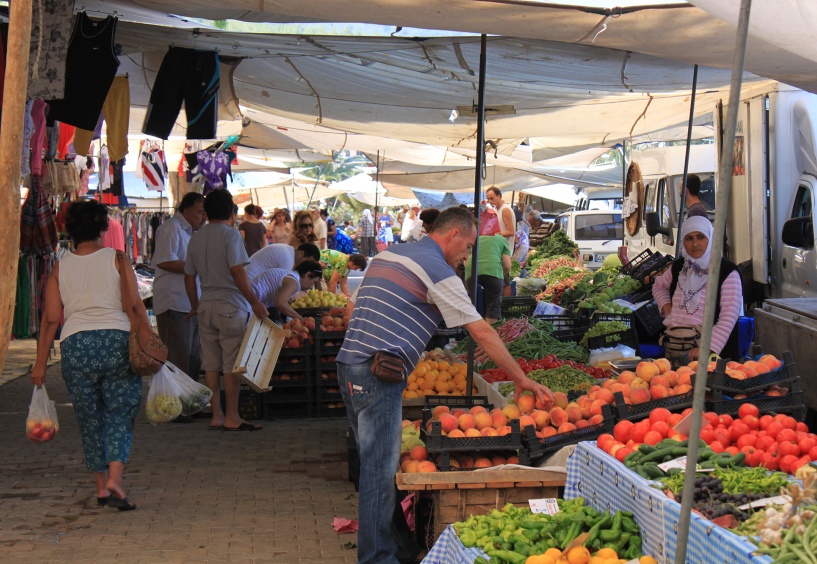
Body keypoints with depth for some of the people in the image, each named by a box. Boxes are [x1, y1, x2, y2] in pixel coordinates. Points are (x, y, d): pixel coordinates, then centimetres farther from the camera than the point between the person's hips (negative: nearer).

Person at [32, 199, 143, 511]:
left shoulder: (60, 267, 7)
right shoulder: (117, 259, 1)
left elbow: (50, 318, 4)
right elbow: (135, 305, -5)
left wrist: (41, 362, 8)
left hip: (75, 345, 2)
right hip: (117, 341, -2)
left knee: (89, 418, 14)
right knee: (120, 415, 4)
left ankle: (101, 487, 20)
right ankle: (114, 479, -14)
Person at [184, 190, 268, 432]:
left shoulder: (195, 237, 10)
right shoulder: (230, 234, -9)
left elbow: (189, 277, 14)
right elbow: (237, 272, -17)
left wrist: (195, 305, 25)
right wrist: (255, 302, -14)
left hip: (206, 306, 6)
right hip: (230, 307, -6)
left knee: (211, 365, 9)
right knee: (232, 365, -1)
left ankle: (216, 416, 13)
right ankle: (232, 418, 2)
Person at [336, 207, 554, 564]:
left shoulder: (387, 255, 19)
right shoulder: (438, 271, -7)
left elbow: (354, 308, 22)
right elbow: (483, 334, -6)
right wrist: (521, 380, 0)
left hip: (349, 364, 9)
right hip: (378, 376, -9)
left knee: (374, 463, 16)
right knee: (380, 469, -4)